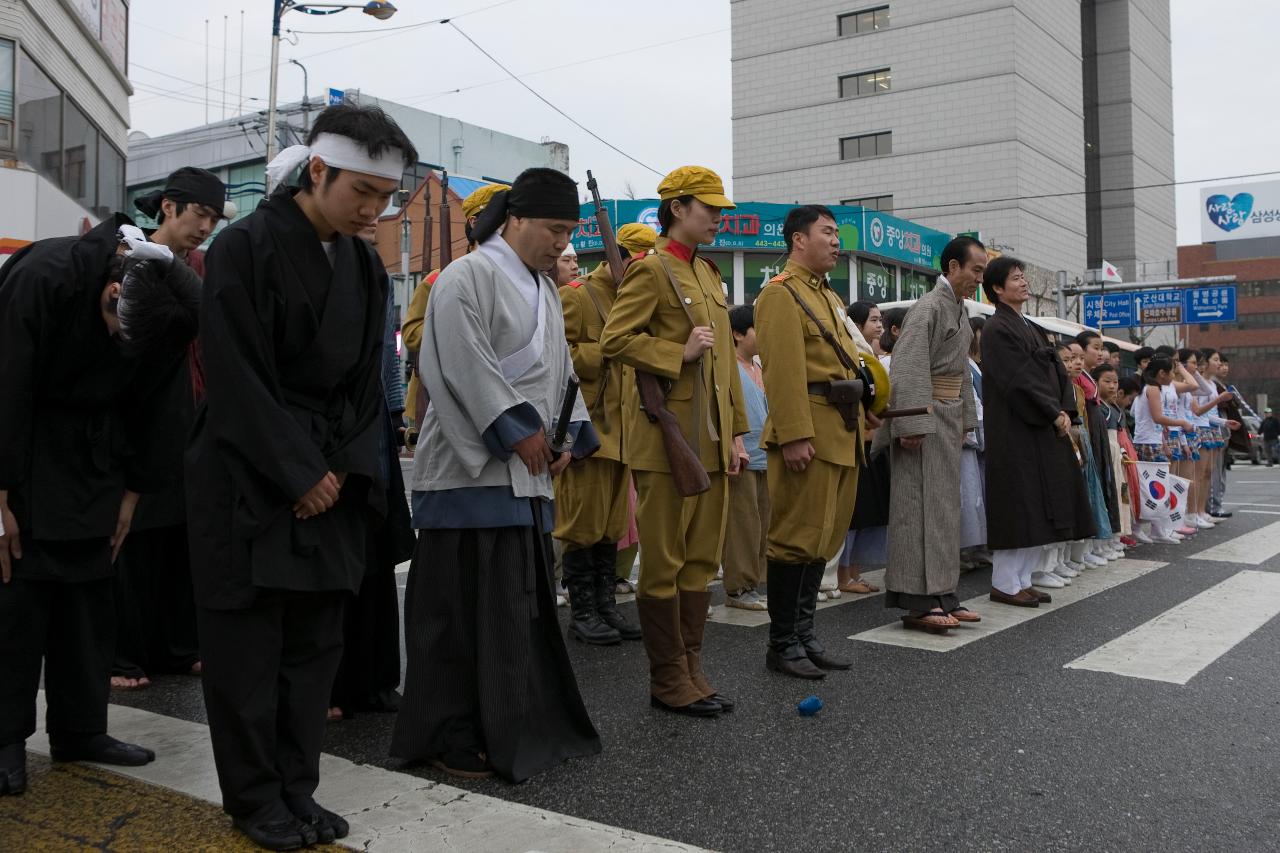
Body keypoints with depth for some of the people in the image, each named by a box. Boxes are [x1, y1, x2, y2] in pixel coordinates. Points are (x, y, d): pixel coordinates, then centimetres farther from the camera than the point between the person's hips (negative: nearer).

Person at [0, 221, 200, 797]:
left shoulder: (169, 304, -14)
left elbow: (155, 404, -2)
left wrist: (132, 492, 0)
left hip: (95, 452, 4)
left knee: (89, 589, 4)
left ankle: (79, 729, 14)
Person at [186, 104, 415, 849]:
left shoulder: (366, 265, 7)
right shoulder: (244, 248, -11)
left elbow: (366, 380, 8)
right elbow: (238, 379, -14)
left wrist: (343, 469, -4)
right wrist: (298, 474, -14)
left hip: (329, 478, 6)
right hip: (248, 480, -5)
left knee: (317, 642, 7)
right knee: (247, 643, 3)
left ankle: (297, 787, 19)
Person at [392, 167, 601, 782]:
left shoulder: (544, 290, 18)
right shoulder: (465, 278, -9)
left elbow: (560, 369, 19)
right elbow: (464, 366, -17)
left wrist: (567, 434, 4)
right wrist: (519, 431, -16)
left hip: (528, 475, 8)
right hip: (473, 469, -8)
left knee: (522, 603, 12)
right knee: (465, 606, -3)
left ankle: (519, 725, 23)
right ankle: (449, 736, 9)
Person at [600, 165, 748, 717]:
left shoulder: (709, 273, 19)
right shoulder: (650, 270, -6)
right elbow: (614, 341, -14)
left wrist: (735, 433, 15)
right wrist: (679, 353, -19)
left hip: (709, 439, 8)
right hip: (666, 438, -8)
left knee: (701, 561, 11)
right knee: (664, 563, 0)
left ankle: (691, 671, 21)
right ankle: (668, 682, 9)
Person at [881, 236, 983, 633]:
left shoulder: (960, 310, 15)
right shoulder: (929, 307, -13)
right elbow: (908, 369, -21)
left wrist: (965, 418, 16)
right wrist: (912, 425, -26)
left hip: (949, 416, 10)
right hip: (925, 417, -10)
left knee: (944, 506, 11)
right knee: (920, 506, -7)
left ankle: (941, 595, 18)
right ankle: (917, 602, -3)